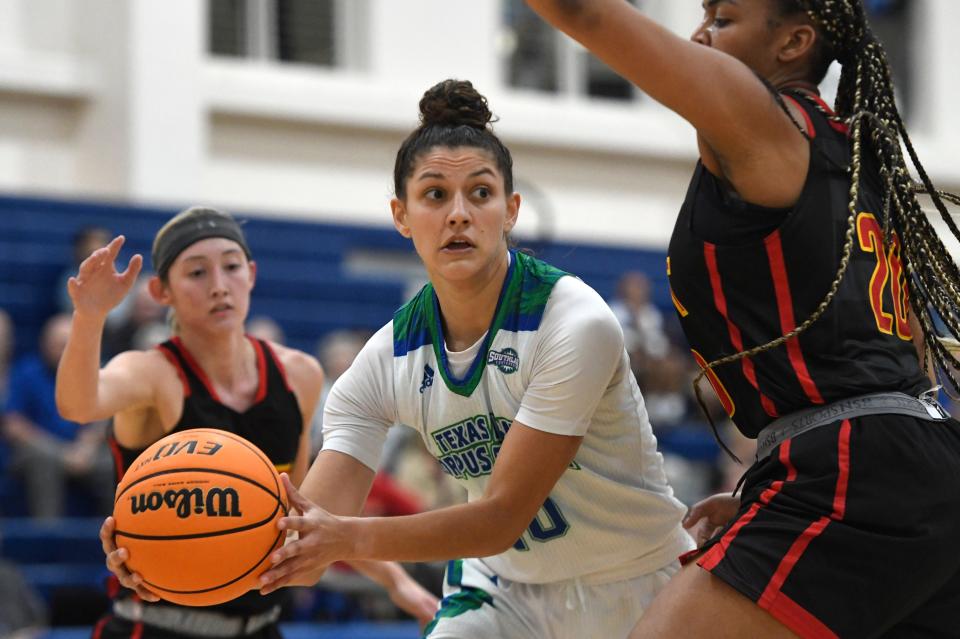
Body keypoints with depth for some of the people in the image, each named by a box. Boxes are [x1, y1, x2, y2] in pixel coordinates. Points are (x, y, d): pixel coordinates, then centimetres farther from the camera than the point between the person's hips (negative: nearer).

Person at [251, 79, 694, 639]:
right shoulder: (388, 360, -10)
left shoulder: (578, 326, -25)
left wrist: (351, 537, -40)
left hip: (640, 593, -3)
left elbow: (502, 517, -27)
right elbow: (304, 543, -16)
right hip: (507, 590, 4)